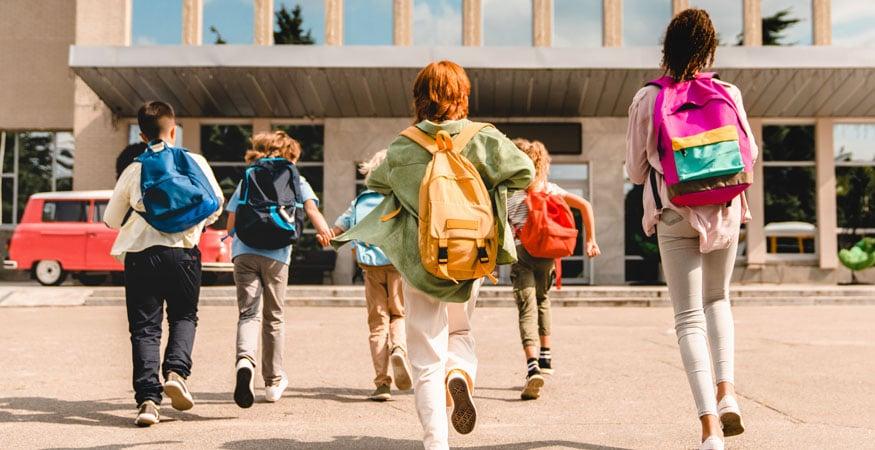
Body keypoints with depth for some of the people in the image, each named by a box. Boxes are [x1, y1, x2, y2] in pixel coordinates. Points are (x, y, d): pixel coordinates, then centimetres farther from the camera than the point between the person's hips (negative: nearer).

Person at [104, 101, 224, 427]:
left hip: (140, 253, 0)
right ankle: (176, 371, -6)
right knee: (184, 316, 18)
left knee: (144, 327, 4)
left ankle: (147, 398, -6)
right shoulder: (195, 163, 4)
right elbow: (216, 204, 12)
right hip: (183, 252, 0)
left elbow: (111, 220, 13)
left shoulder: (133, 171, 5)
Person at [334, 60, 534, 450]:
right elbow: (524, 172, -3)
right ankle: (460, 373, -8)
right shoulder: (482, 139, -5)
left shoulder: (403, 147, -2)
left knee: (426, 358, 6)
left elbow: (376, 181, 13)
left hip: (419, 260, -1)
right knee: (460, 332, 25)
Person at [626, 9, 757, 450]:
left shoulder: (646, 99, -4)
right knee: (717, 299, 25)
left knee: (689, 318, 1)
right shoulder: (728, 94, -2)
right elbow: (748, 154, 10)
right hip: (724, 211, 2)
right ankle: (726, 392, 8)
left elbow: (635, 170, 3)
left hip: (674, 215, -1)